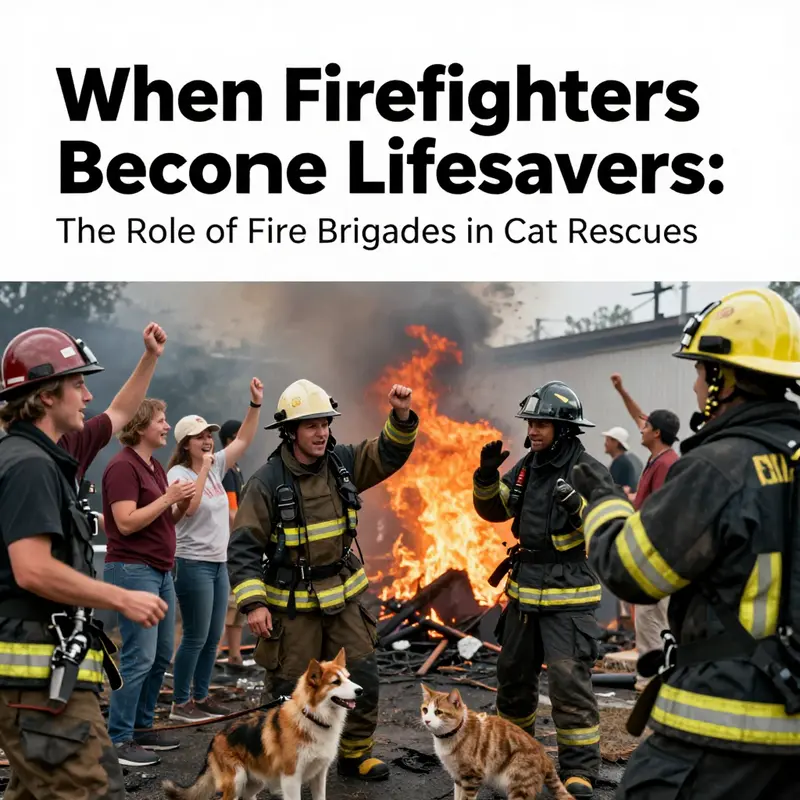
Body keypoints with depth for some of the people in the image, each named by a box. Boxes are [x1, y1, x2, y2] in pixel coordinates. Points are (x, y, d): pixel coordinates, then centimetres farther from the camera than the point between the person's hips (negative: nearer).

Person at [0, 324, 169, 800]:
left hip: (46, 667, 11)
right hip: (43, 673, -11)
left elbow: (119, 415, 33)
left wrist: (151, 358, 29)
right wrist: (125, 600, -19)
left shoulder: (53, 454, 14)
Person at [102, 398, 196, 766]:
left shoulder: (155, 467, 15)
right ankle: (118, 739, -2)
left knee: (161, 655, 12)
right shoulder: (123, 466, -13)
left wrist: (181, 506, 1)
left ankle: (142, 727, 22)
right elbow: (126, 522, -21)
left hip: (161, 570, 10)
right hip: (133, 570, -10)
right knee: (139, 657, -9)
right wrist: (168, 497, -18)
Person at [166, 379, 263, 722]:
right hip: (194, 565, -8)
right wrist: (203, 468, -25)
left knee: (213, 637, 13)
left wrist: (256, 403, 3)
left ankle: (201, 697, 23)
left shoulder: (215, 468, 9)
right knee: (196, 637, -4)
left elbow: (243, 440, 12)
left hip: (219, 564, 8)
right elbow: (189, 506, -31)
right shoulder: (178, 474, -13)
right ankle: (180, 704, 5)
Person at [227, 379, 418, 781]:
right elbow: (243, 546, -16)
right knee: (287, 688, 4)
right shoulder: (267, 481, -16)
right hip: (293, 603, -5)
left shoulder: (342, 461, -2)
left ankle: (355, 754, 24)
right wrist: (253, 603, -23)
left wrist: (401, 416, -20)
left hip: (342, 596, 5)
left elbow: (389, 453, 0)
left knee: (363, 679, 7)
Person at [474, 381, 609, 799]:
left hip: (569, 597, -7)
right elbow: (493, 510, 14)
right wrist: (486, 476, -4)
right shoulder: (527, 466, 6)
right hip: (524, 591, 7)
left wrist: (579, 506, -36)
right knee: (512, 673, 17)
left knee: (570, 683, -8)